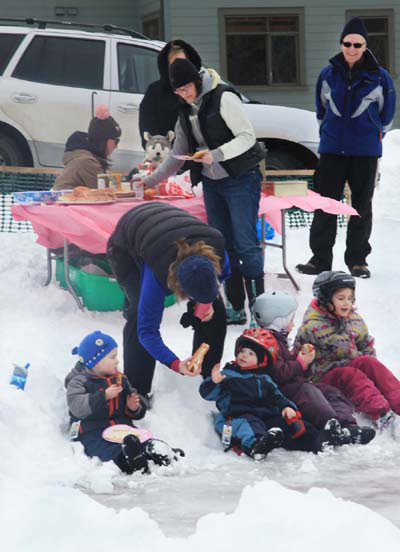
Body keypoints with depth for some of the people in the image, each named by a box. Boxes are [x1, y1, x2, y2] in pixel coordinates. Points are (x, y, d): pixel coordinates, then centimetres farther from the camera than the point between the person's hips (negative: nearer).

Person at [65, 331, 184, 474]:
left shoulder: (120, 380, 21)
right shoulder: (79, 382, 1)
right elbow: (78, 407, -18)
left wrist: (134, 407, 0)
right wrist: (104, 396, -24)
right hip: (93, 433, -7)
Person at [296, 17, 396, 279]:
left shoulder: (379, 77, -3)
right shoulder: (328, 75, 4)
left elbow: (387, 114, 7)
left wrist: (374, 137, 8)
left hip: (365, 153, -2)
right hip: (332, 150, 2)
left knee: (362, 206, 5)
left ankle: (357, 259, 13)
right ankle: (320, 258, 6)